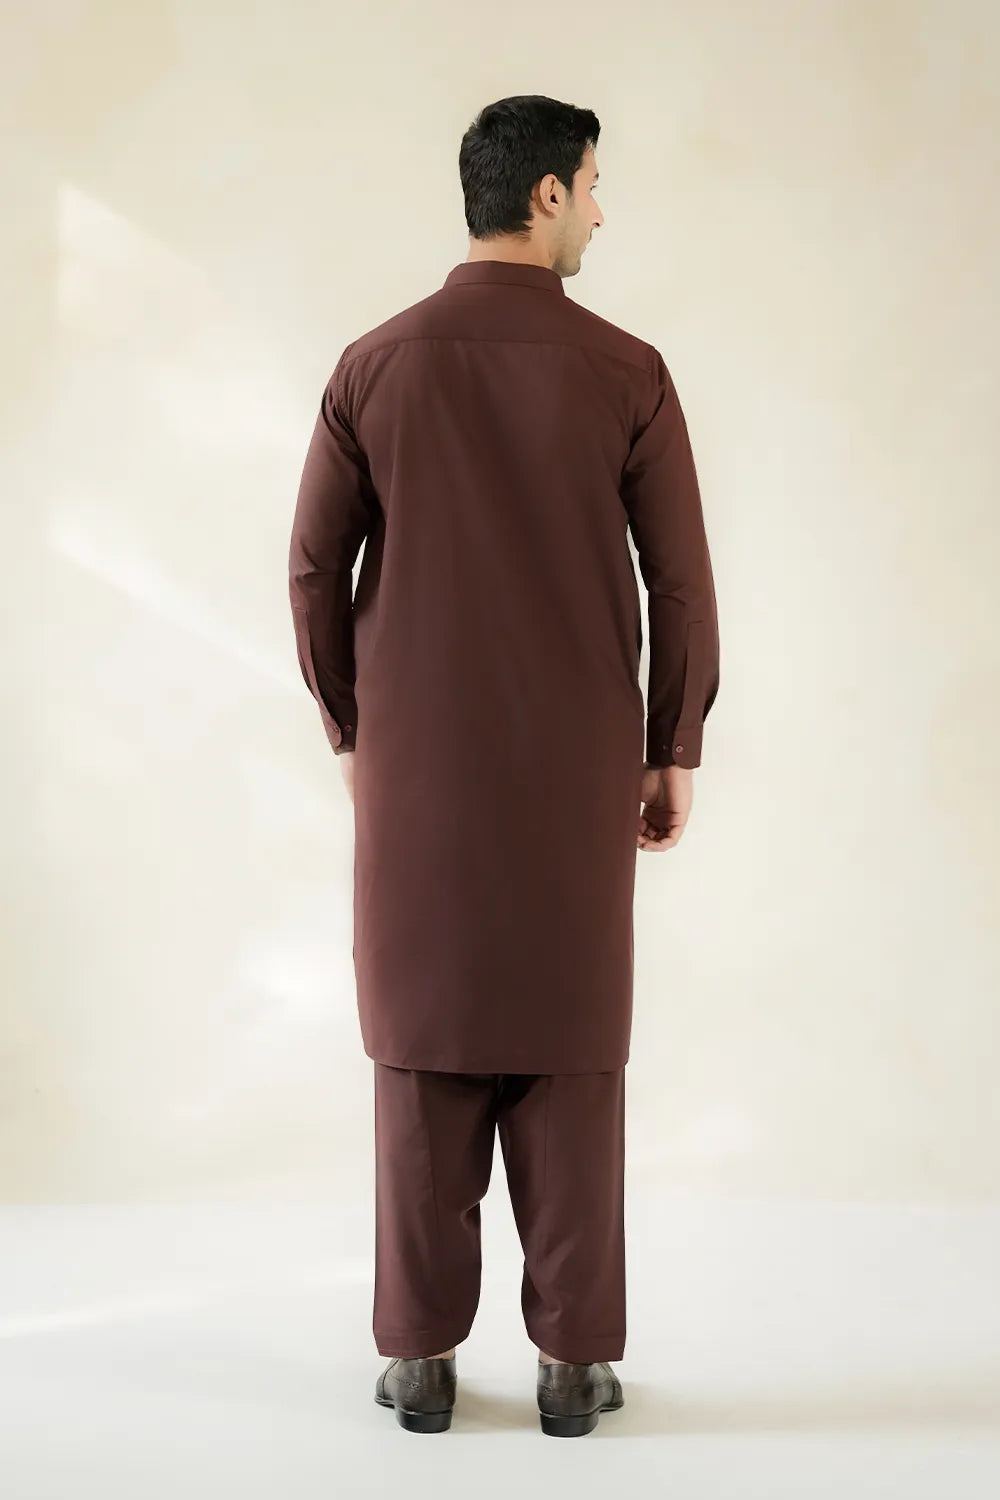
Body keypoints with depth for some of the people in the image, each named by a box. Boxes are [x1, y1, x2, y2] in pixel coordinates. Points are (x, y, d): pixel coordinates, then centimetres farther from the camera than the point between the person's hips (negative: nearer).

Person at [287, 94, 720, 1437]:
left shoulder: (374, 366, -1)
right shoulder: (628, 373, -5)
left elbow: (316, 569, 1)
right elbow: (680, 581, -4)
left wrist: (349, 730, 13)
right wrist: (674, 752, 7)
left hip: (417, 767, 1)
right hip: (578, 769, -1)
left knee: (424, 1047, 8)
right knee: (572, 1050, 7)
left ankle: (420, 1356, 15)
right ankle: (573, 1360, 14)